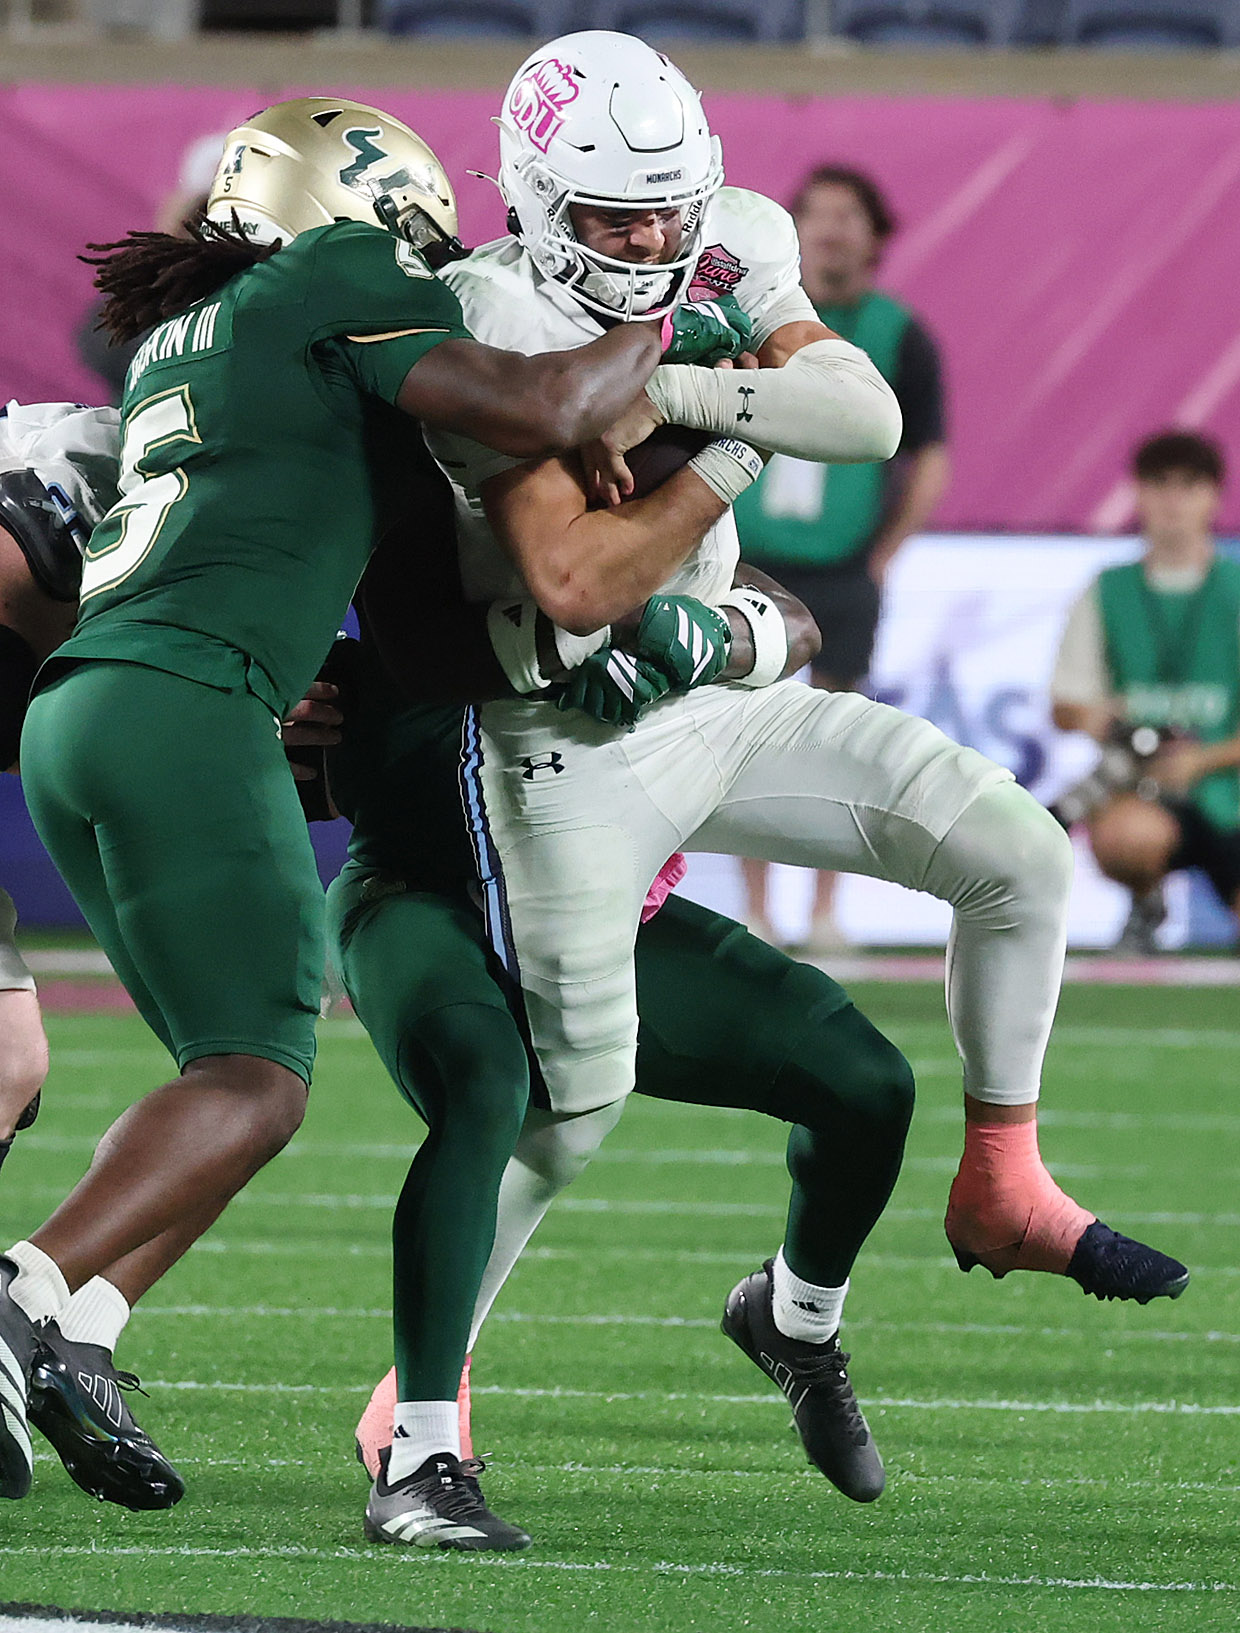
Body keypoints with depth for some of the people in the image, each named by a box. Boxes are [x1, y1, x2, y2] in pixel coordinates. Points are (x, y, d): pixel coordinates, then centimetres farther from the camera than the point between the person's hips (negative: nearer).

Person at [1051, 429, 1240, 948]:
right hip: (1137, 791, 0)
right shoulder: (1106, 593, 7)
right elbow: (1064, 706, 9)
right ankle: (1146, 901, 0)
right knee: (1125, 836, -39)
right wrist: (1090, 717, -15)